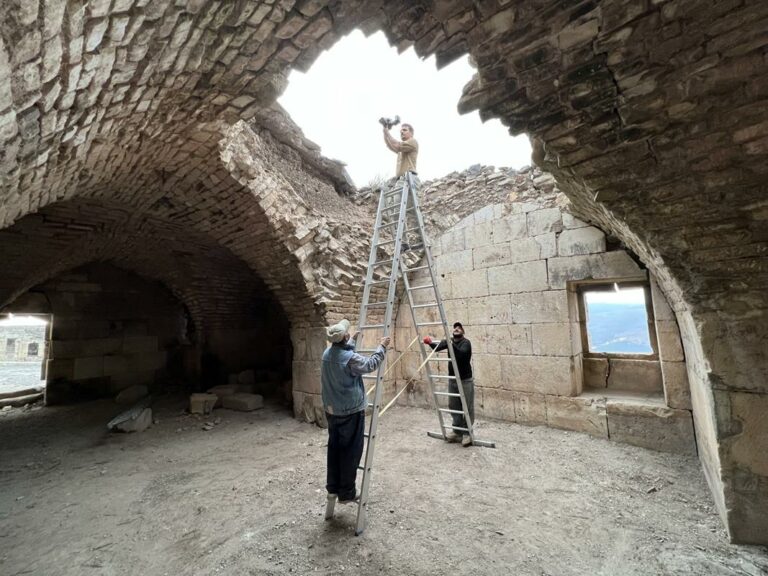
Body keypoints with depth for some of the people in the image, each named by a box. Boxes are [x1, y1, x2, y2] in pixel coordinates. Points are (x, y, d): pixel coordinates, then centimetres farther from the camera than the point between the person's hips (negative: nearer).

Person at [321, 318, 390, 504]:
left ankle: (332, 488, 29)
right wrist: (382, 347, 0)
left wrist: (353, 341, 34)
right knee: (350, 452, 6)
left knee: (334, 448, 18)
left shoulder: (327, 353, 1)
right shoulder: (350, 358, -24)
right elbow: (370, 364, -10)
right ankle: (346, 493, 17)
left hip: (331, 410, 8)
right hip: (351, 412, -8)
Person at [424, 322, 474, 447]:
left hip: (465, 380, -5)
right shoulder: (449, 341, 4)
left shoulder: (466, 342, -12)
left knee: (467, 407, 2)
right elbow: (437, 348, -9)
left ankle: (466, 433, 15)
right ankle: (457, 430, 27)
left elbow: (462, 354, -31)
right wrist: (430, 343, -30)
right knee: (453, 406, 12)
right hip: (452, 379, 5)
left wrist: (451, 344, -46)